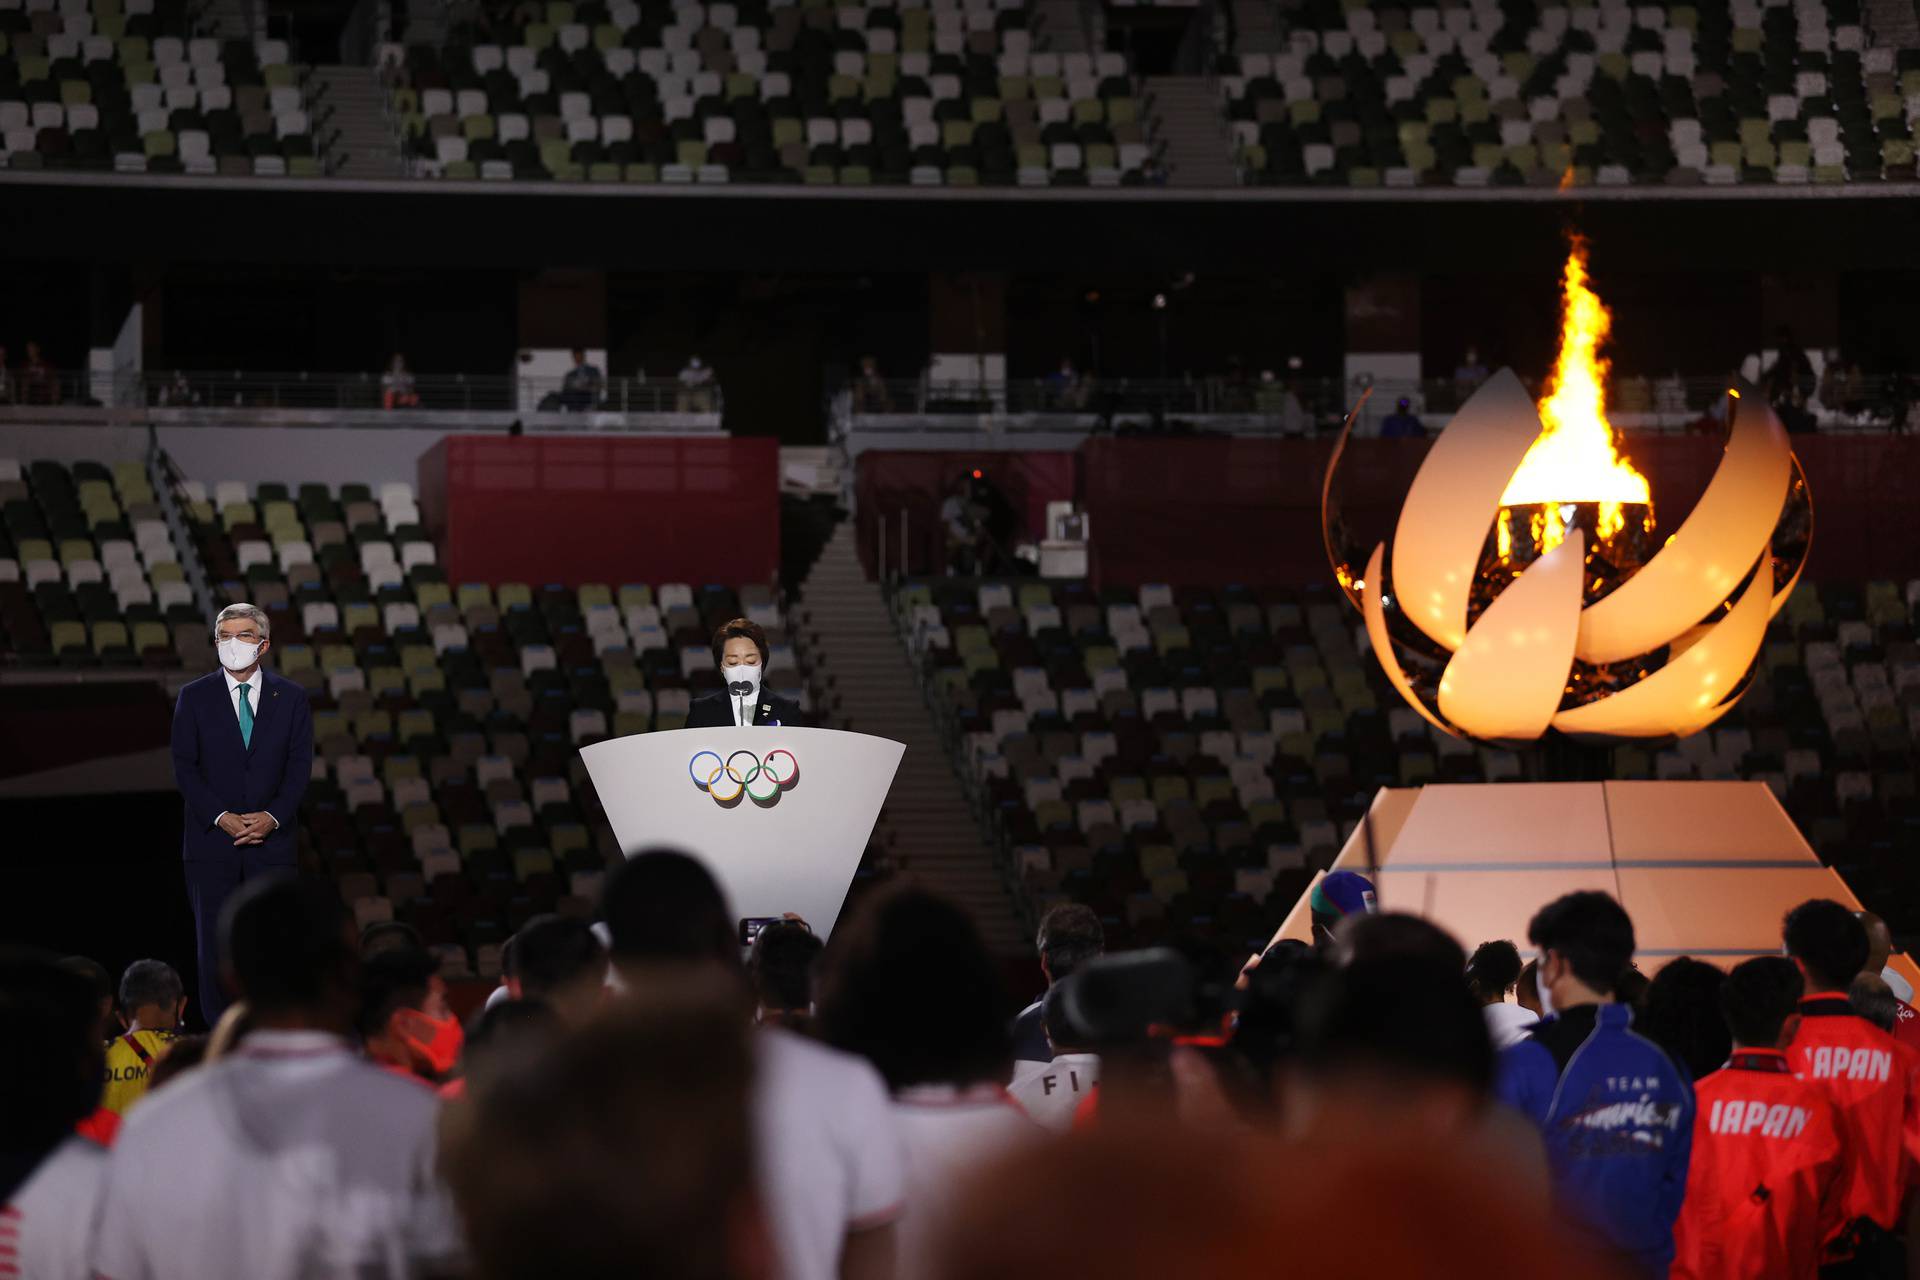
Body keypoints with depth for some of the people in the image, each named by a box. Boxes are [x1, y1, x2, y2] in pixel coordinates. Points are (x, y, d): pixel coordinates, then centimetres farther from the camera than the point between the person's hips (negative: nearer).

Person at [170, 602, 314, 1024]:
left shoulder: (291, 698, 6)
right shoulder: (194, 697, 3)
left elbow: (299, 767, 3)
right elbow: (185, 768, 0)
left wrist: (272, 816, -11)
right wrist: (221, 817, -12)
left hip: (271, 838, 1)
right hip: (212, 839, 0)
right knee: (215, 943, 0)